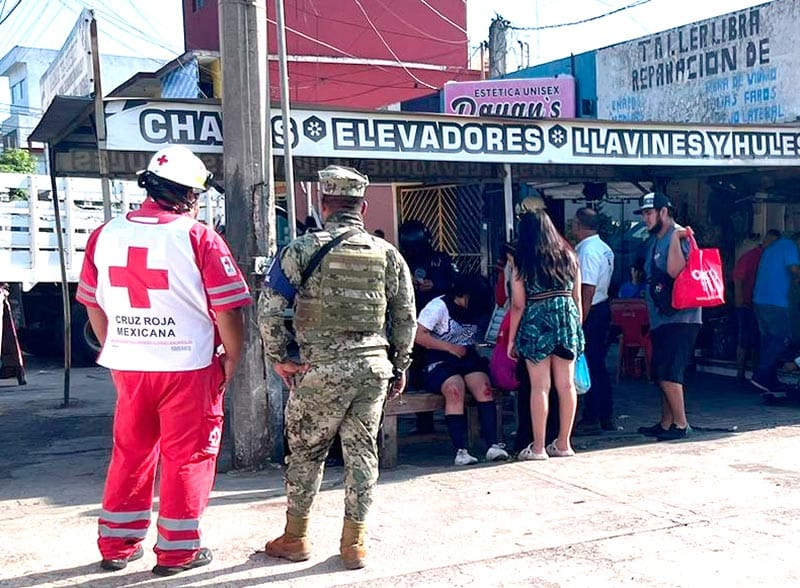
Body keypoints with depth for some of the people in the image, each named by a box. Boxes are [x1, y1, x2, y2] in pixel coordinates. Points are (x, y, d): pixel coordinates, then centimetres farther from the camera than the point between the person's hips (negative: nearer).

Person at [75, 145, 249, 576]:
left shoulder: (105, 235, 2)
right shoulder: (199, 238, -12)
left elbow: (93, 305, 11)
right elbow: (227, 310, -11)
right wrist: (231, 359, 2)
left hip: (128, 367, 5)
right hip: (189, 367, -4)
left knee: (129, 453, 18)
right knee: (186, 457, 8)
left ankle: (116, 544, 27)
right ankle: (177, 550, 16)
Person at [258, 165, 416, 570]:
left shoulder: (303, 249, -5)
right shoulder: (387, 253, 5)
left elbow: (269, 309, -7)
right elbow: (406, 318, 9)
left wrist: (278, 358, 4)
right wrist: (400, 367, 18)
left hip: (322, 368, -3)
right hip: (374, 366, 3)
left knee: (306, 451, 12)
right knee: (362, 451, 11)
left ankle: (295, 538, 23)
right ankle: (354, 544, 16)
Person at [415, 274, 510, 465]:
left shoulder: (475, 310, 14)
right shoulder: (439, 306, -3)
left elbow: (479, 340, 26)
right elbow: (418, 335, -11)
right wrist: (450, 347, -13)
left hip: (468, 358, 5)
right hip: (440, 360, -4)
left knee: (484, 388, -27)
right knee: (455, 390, -34)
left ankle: (493, 445, -31)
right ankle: (460, 450, -35)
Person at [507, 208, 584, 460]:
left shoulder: (522, 262, -2)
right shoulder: (568, 256, 8)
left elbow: (518, 305, -3)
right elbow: (577, 297, 9)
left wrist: (511, 339, 4)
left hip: (536, 324, -4)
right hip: (567, 319, 4)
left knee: (540, 386, -1)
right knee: (566, 384, 7)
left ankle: (538, 447, 4)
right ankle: (563, 444, 16)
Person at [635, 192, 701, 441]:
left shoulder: (678, 236, -11)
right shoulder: (655, 241, 18)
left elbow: (675, 271, -28)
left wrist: (675, 236, -24)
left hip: (678, 318, -10)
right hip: (661, 318, 10)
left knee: (667, 373, -13)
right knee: (661, 374, 14)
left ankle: (681, 424, -4)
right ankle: (665, 424, 23)